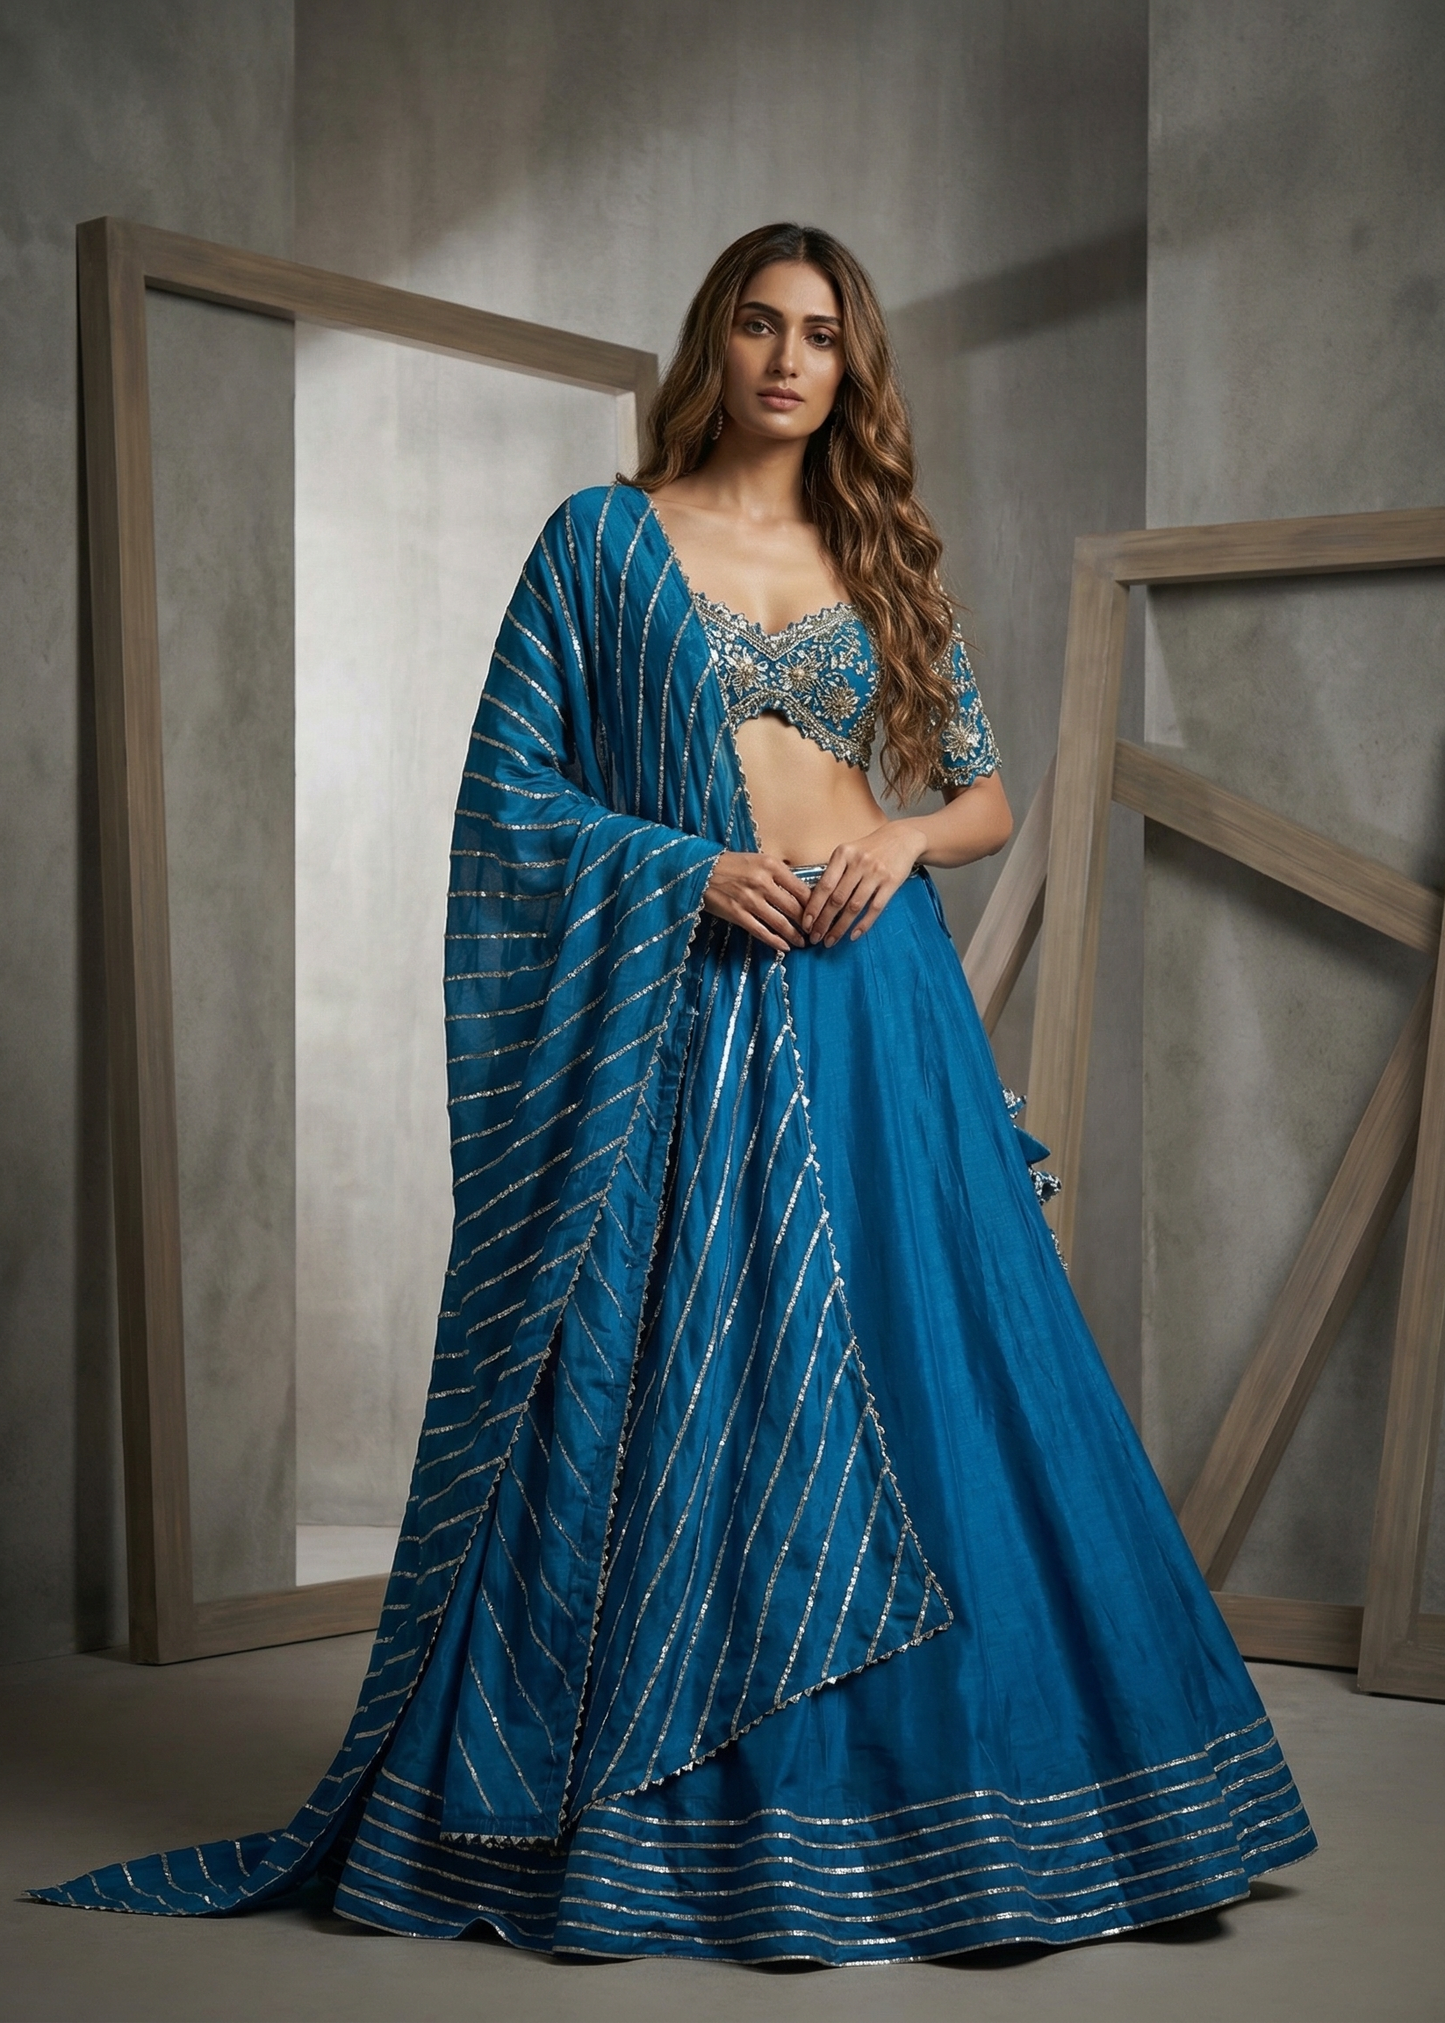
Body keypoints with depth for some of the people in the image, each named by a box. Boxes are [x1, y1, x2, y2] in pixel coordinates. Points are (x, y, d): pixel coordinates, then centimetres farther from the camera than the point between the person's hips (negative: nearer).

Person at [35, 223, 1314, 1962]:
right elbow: (509, 789, 0)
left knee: (912, 1375, 2)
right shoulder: (602, 538, 5)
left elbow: (988, 796, 16)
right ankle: (639, 1809, 12)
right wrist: (692, 868, -13)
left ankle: (914, 1788, 15)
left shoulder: (880, 559, 14)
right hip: (680, 1012, -3)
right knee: (664, 1388, -2)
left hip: (874, 993, 3)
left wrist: (904, 839, -6)